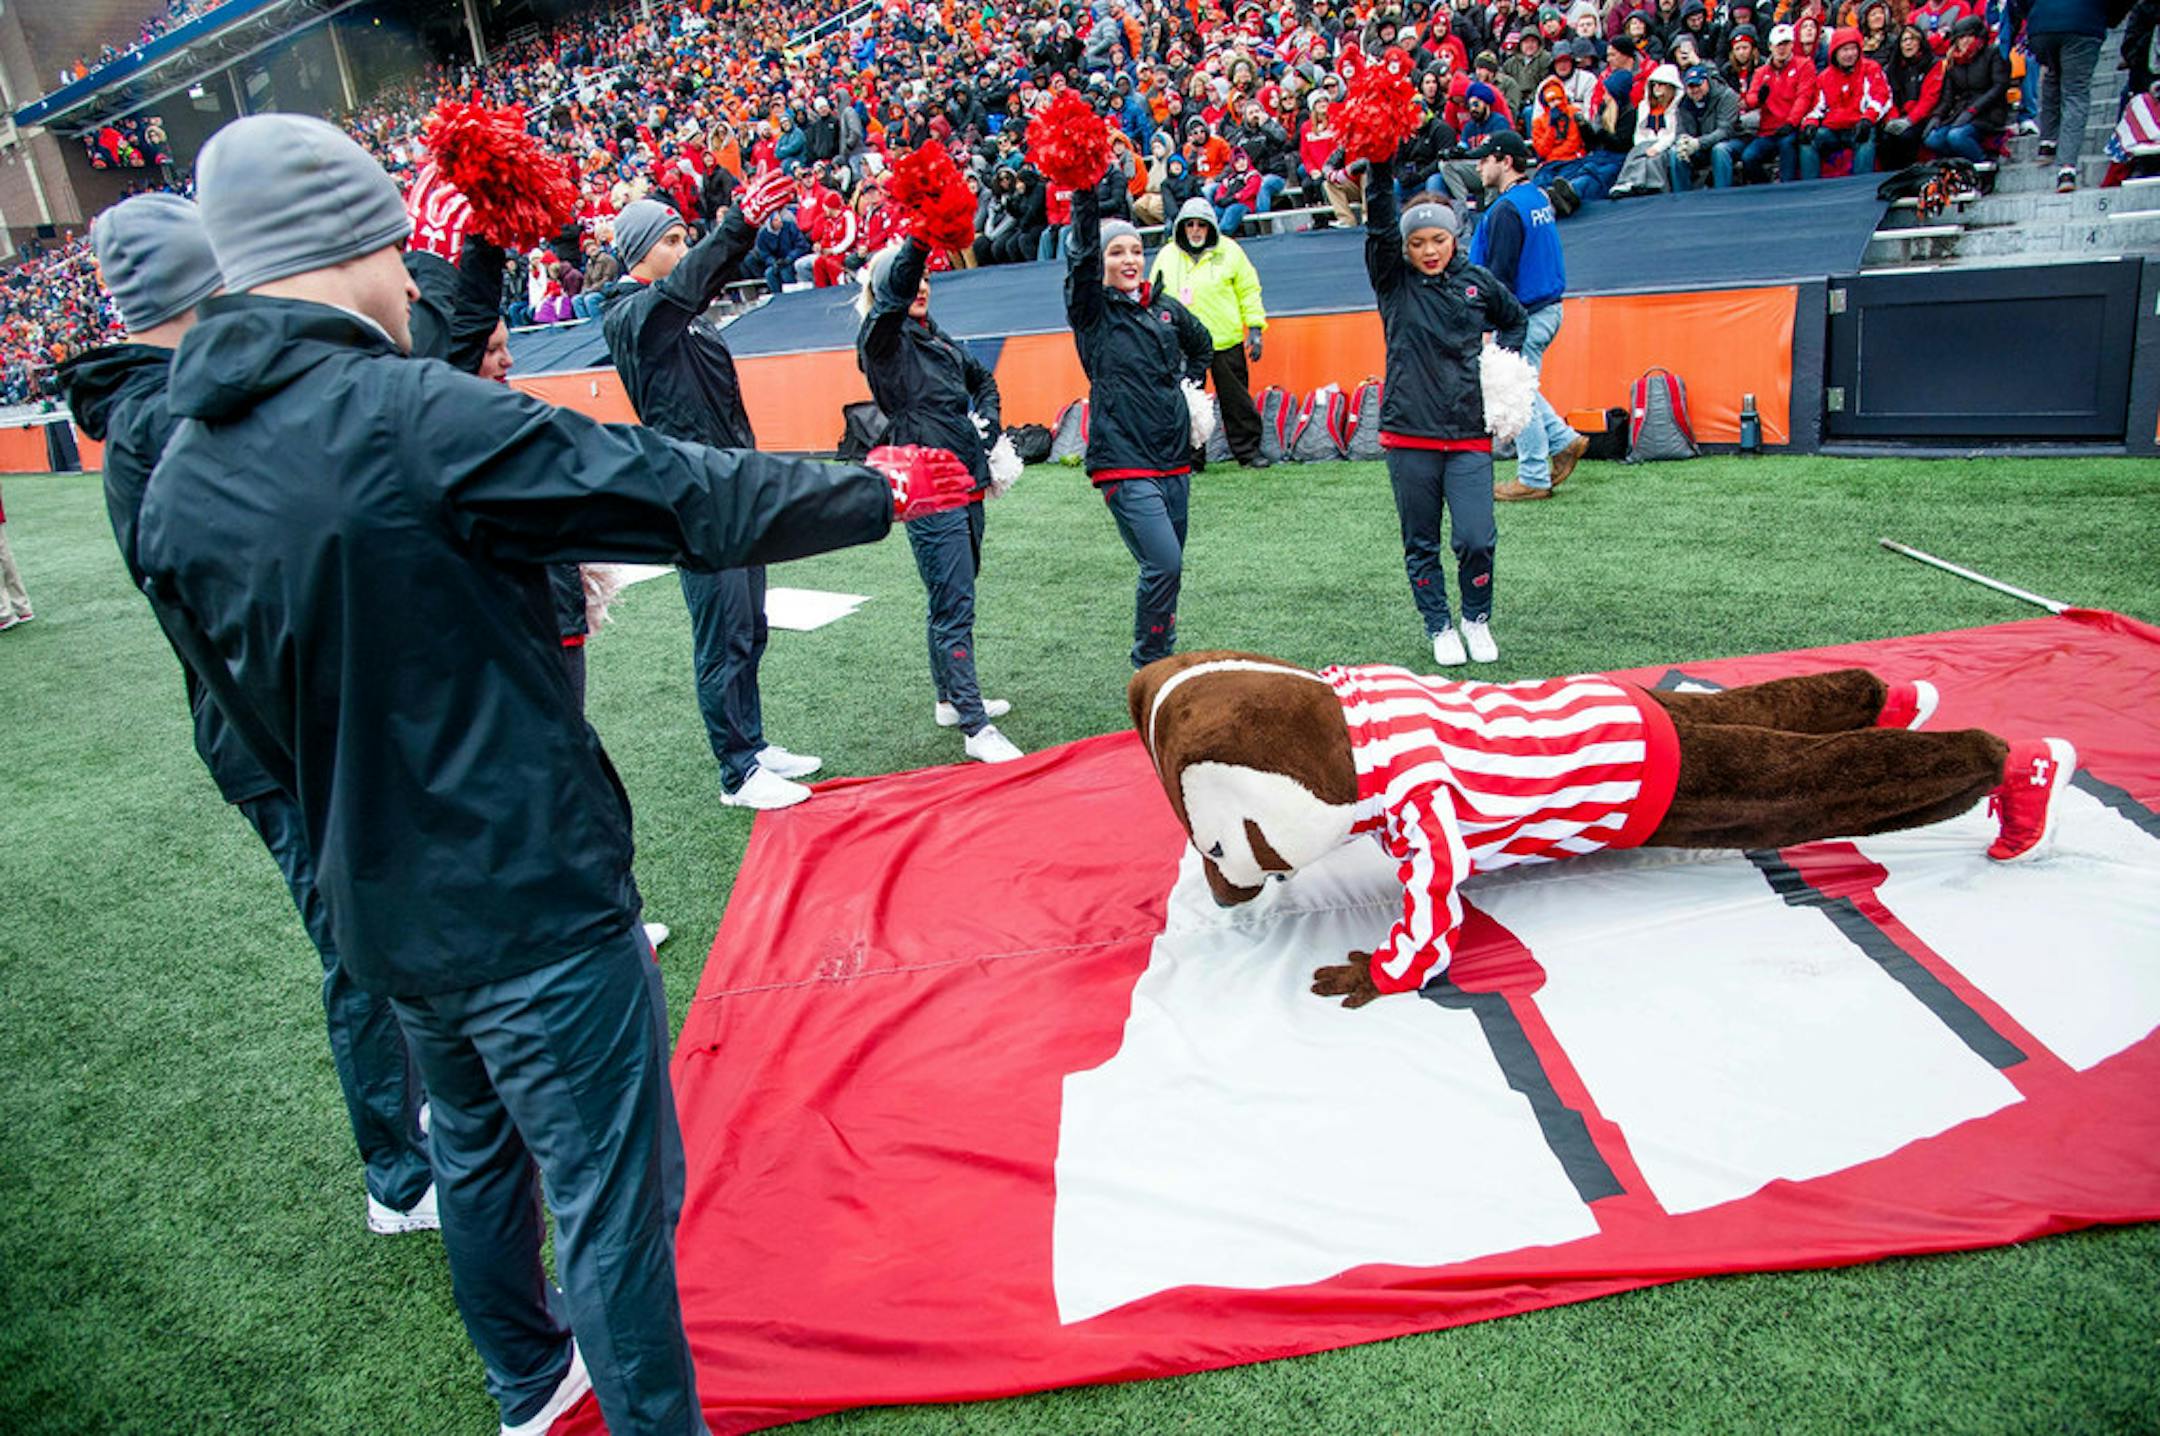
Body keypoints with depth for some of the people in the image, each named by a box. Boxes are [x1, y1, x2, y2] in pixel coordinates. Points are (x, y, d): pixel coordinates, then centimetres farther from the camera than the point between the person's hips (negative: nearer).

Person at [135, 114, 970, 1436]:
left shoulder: (175, 491, 2)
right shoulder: (418, 415, -21)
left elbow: (261, 717, 11)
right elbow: (694, 498, -17)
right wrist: (882, 491, -3)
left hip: (382, 916, 9)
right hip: (535, 904, -8)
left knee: (477, 1150, 27)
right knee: (612, 1199, 6)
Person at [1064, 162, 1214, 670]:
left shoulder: (1166, 308, 12)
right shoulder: (1092, 310, -2)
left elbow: (1203, 344, 31)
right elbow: (1080, 257, -20)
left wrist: (1190, 383, 21)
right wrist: (1085, 193, -28)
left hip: (1174, 458, 6)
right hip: (1123, 460, -6)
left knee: (1167, 566, 12)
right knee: (1163, 564, -16)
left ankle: (1160, 658, 27)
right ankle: (1149, 665, 1)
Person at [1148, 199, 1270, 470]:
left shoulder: (1229, 251, 2)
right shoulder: (1167, 255, 7)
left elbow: (1248, 291, 6)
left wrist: (1254, 328, 0)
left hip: (1226, 341, -1)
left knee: (1236, 399, 4)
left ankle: (1248, 450, 14)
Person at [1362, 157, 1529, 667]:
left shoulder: (1478, 281, 7)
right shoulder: (1394, 281, 2)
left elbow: (1517, 322, 25)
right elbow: (1379, 224, -14)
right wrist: (1381, 169, -25)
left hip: (1469, 434, 1)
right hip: (1409, 435, 0)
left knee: (1476, 539, -7)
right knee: (1421, 544, 7)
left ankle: (1477, 619, 18)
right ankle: (1439, 627, 25)